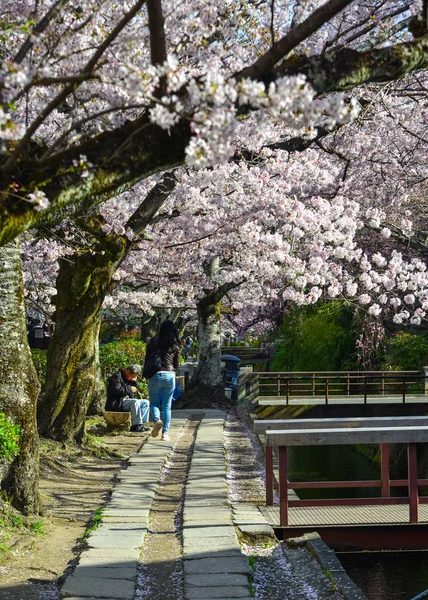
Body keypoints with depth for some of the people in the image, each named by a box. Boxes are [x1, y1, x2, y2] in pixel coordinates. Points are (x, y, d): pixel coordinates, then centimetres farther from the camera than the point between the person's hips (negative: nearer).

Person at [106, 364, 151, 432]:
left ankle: (140, 423, -13)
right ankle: (136, 425, -28)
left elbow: (135, 390, 18)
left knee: (146, 403, 2)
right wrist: (130, 389, -18)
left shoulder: (128, 378, 17)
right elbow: (117, 390, -24)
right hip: (116, 403, -10)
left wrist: (134, 381, 2)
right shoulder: (117, 376, -11)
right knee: (135, 402, -32)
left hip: (125, 401, 10)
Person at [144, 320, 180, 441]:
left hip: (155, 375, -1)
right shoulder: (175, 345, 5)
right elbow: (177, 363, 10)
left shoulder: (153, 341, 3)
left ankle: (156, 420, -19)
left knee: (154, 402, 10)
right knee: (167, 405, 8)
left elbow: (147, 359, 5)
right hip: (169, 375, 1)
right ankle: (165, 432, 4)